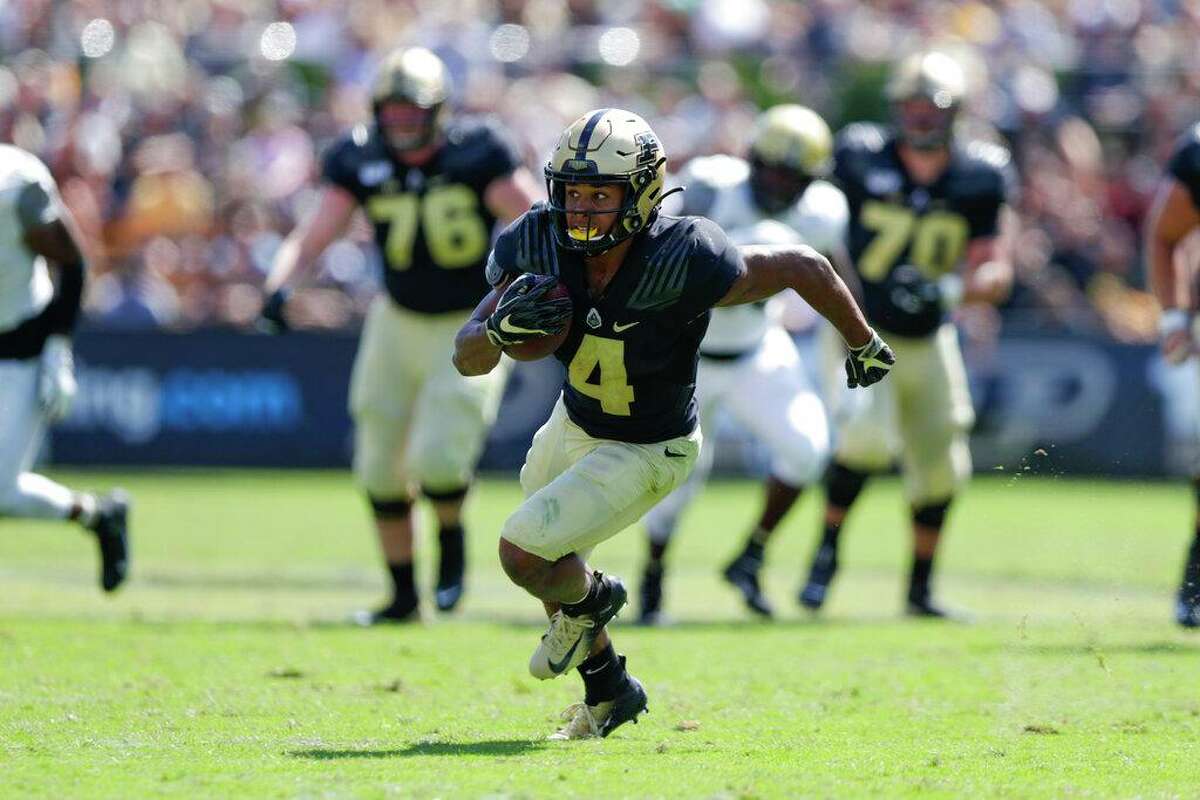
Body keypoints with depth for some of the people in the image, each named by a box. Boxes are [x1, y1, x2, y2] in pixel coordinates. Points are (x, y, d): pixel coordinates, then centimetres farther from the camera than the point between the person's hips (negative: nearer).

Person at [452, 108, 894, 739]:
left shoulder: (680, 264, -36)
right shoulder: (539, 248, -22)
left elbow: (803, 266, -21)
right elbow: (467, 358, -17)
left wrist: (862, 344, -6)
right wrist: (501, 329, -41)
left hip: (647, 452, -6)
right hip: (573, 425, 6)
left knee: (525, 554, -17)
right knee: (544, 566, 23)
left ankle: (590, 599, 19)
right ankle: (609, 692, 48)